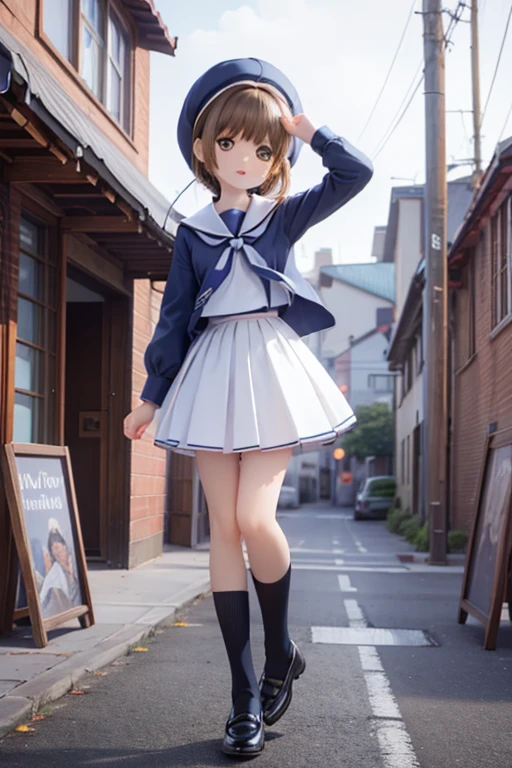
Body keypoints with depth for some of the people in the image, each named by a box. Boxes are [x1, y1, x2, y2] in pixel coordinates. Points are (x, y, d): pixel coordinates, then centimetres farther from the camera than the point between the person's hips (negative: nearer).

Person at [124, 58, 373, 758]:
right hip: (212, 373, 2)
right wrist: (152, 395, 9)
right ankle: (246, 694, 4)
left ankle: (281, 653, 9)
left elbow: (356, 173, -1)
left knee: (256, 519, -17)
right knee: (224, 527, -2)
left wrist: (301, 125, 2)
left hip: (271, 368, -2)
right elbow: (174, 318, 12)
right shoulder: (192, 233, 12)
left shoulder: (285, 216, 10)